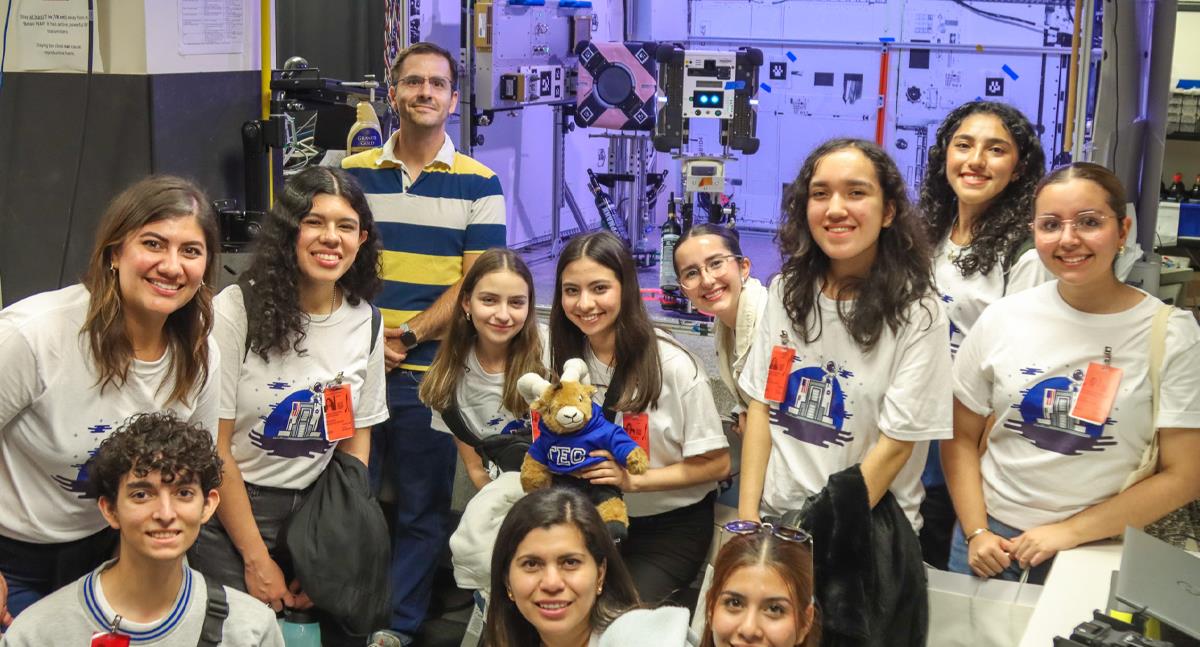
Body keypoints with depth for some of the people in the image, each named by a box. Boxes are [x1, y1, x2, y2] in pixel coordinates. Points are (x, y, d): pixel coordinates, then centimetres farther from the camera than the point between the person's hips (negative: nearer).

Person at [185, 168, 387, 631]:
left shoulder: (365, 321, 0)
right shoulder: (237, 309, -15)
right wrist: (256, 559, -11)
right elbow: (214, 446, -12)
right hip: (231, 511, -4)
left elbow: (357, 441, 6)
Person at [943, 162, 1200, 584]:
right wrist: (976, 532, -7)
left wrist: (1071, 531, -12)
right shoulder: (1002, 319, -3)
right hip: (992, 533, 2)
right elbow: (961, 437, 4)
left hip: (1099, 547, -2)